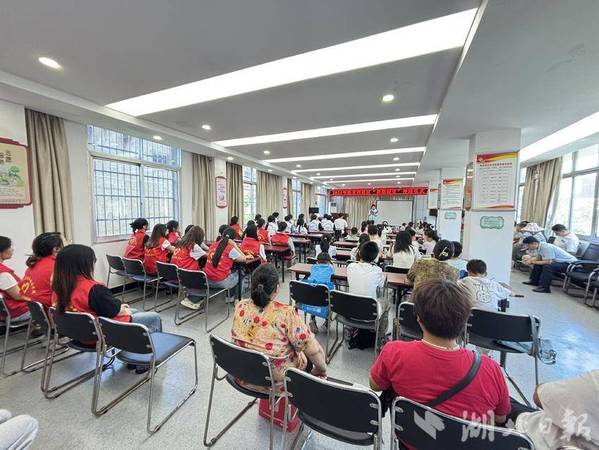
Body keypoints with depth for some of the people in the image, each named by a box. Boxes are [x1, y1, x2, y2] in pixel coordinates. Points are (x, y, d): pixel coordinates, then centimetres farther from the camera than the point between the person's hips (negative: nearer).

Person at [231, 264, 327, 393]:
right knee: (307, 359, 24)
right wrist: (322, 369, -4)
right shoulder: (286, 313, -30)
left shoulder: (240, 307, -13)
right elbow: (312, 348, -22)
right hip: (277, 383, -5)